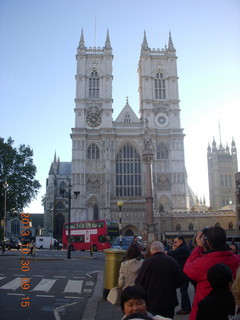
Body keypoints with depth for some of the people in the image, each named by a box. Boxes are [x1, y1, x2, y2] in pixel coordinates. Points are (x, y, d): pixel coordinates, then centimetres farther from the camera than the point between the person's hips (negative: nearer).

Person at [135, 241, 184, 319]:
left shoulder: (147, 262, -15)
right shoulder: (172, 261, -7)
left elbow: (138, 282, -9)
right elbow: (180, 281, 0)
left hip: (152, 303, -2)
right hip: (169, 303, 3)